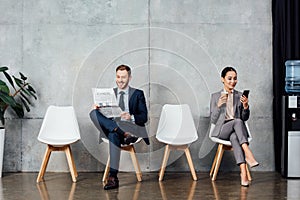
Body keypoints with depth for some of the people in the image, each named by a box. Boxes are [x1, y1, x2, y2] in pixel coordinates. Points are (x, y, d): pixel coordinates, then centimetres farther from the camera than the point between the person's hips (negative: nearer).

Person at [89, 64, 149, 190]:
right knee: (93, 113, -29)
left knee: (113, 135, -38)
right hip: (111, 125, 3)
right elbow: (106, 113, 14)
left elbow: (144, 117, 2)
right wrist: (98, 108, -10)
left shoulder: (138, 94, 12)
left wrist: (131, 117, -20)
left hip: (131, 128, -3)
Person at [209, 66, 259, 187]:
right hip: (221, 130, -1)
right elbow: (213, 120, 6)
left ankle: (243, 172, -50)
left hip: (237, 130, 1)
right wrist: (218, 105, -10)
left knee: (234, 137, -37)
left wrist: (246, 106, -9)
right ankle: (248, 154, -47)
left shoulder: (240, 96, 17)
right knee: (237, 121, -35)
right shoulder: (215, 96, 12)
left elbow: (245, 118, 11)